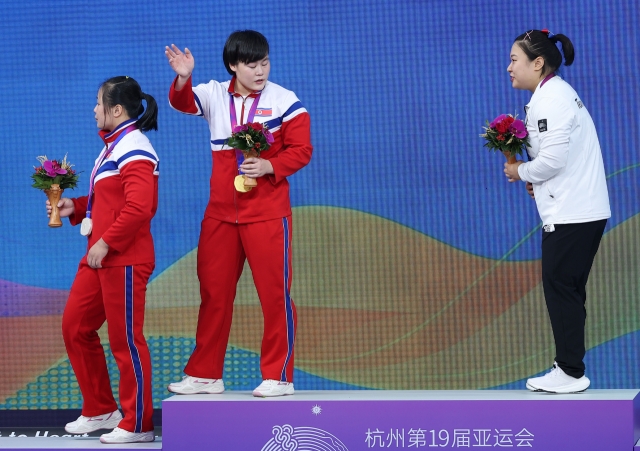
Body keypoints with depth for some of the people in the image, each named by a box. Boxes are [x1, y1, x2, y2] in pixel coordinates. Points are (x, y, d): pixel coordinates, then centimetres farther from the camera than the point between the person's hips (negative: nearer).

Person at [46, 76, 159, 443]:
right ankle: (101, 410, 23)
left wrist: (106, 243, -23)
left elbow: (138, 208, -25)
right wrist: (74, 208, 9)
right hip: (100, 257, 11)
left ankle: (137, 425, 5)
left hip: (125, 260, -11)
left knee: (126, 340, -4)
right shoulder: (113, 146, 17)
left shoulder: (135, 151, -15)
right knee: (75, 327, 13)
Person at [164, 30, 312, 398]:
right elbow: (182, 103, -7)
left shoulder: (285, 102, -5)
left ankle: (279, 377, 5)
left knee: (275, 292, -3)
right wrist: (183, 78, -27)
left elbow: (301, 150, -6)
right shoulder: (215, 95, 5)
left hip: (267, 213, -4)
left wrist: (270, 167, -22)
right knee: (213, 293, 10)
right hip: (221, 213, 4)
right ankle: (205, 375, 19)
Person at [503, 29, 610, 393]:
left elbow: (554, 158, -21)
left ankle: (571, 373, 0)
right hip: (582, 209, 10)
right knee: (567, 290, 12)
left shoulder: (550, 99, -14)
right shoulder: (557, 93, 18)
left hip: (572, 214, -10)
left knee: (561, 288, -5)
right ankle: (570, 369, 16)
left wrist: (521, 172, -4)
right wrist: (537, 181, 8)